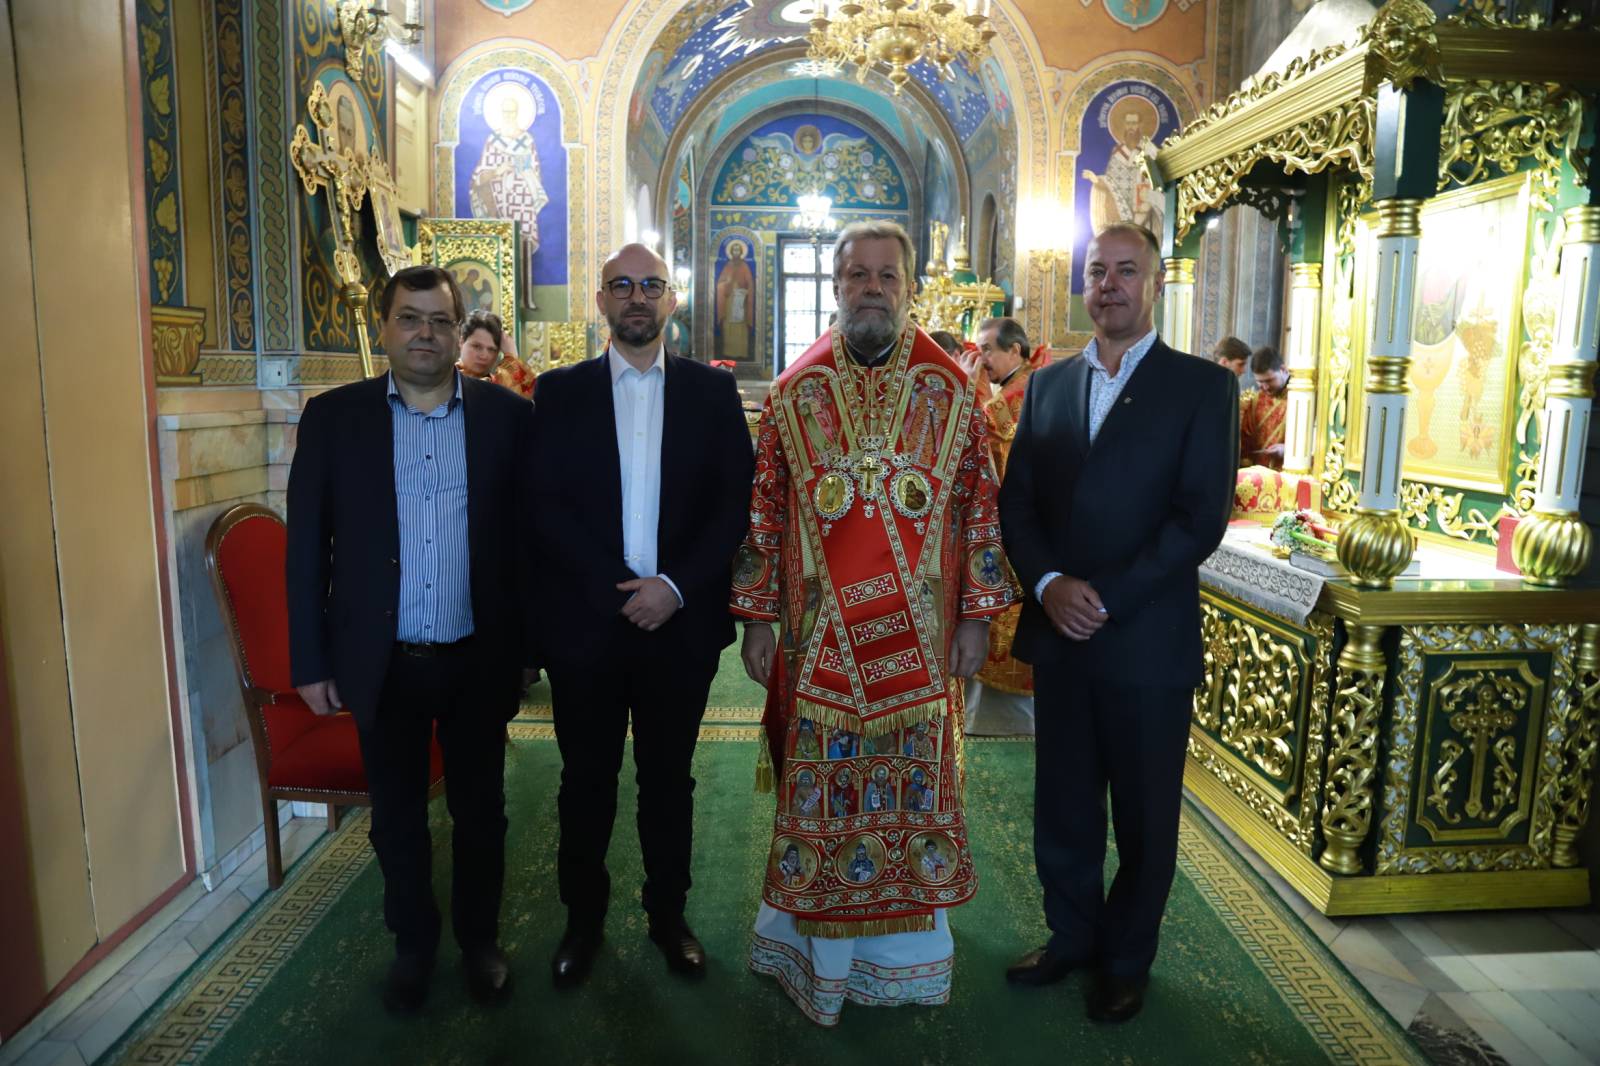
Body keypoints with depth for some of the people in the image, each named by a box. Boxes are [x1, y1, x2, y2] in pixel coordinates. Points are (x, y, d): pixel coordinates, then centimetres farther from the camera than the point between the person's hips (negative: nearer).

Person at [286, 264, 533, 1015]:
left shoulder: (506, 415, -3)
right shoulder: (333, 416, -1)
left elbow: (532, 534, 0)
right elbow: (307, 546, 0)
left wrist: (531, 644, -1)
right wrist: (310, 660, -1)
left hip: (479, 659, 0)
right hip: (380, 663, 1)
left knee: (480, 811, 16)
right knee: (397, 817, 17)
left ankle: (479, 939, 38)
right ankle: (412, 945, 39)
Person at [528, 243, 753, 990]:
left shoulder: (713, 390, 3)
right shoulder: (560, 391, 3)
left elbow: (736, 503, -2)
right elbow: (545, 506, -4)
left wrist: (675, 585, -13)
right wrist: (619, 590, -13)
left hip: (681, 621, 0)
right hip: (584, 621, 0)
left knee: (669, 779, 14)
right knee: (586, 781, 13)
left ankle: (669, 916, 34)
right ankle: (582, 920, 34)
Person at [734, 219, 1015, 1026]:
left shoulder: (948, 391, 1)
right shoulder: (794, 391, 1)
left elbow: (979, 501, 2)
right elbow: (763, 508, 2)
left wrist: (975, 615, -1)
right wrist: (757, 619, -1)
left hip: (919, 637, 1)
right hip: (819, 637, 0)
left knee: (914, 784, 11)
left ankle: (904, 943, 33)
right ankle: (816, 942, 31)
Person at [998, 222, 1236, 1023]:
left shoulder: (1201, 386, -3)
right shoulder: (1048, 384, 10)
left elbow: (1202, 516, -11)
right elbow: (1016, 500, 6)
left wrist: (1106, 599, -17)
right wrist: (1048, 586, -11)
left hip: (1147, 640, -3)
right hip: (1058, 634, 4)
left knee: (1143, 813, 12)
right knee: (1061, 805, 15)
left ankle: (1126, 959, 32)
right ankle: (1071, 936, 36)